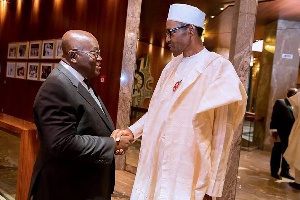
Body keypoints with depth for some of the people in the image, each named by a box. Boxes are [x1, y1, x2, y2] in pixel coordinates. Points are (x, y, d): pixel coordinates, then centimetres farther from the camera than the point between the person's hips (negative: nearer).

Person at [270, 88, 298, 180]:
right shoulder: (280, 102, -1)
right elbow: (274, 117, -7)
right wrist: (274, 130, -14)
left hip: (291, 133, 5)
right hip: (281, 132, -5)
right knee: (277, 152, 6)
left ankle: (285, 171, 25)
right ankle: (274, 171, 16)